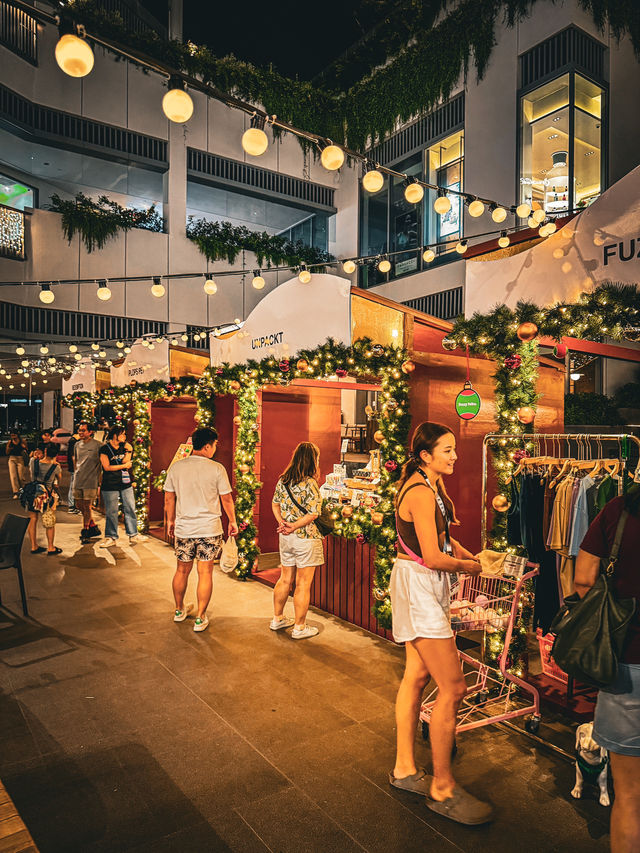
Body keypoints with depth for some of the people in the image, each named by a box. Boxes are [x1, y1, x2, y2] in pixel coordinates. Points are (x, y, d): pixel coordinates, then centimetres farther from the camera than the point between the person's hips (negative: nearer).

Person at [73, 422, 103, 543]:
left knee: (86, 507, -2)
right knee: (80, 506, 10)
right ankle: (94, 528, 24)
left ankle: (85, 532, 9)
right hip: (78, 481, 6)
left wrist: (100, 480, -7)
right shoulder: (77, 445, 11)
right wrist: (76, 474, 18)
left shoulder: (97, 445, -7)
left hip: (91, 481, -6)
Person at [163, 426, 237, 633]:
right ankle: (200, 618, 13)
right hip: (209, 529, -3)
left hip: (183, 529, 3)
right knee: (205, 573, 6)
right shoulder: (216, 469, -11)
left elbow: (169, 498, 6)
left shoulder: (176, 467, -1)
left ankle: (179, 610, 37)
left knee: (182, 570, 19)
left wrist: (170, 521, 20)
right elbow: (227, 499, -5)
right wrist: (232, 522, 9)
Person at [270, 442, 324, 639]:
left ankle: (278, 619, 33)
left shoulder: (282, 480, 4)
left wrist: (282, 523, 0)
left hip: (285, 537, 7)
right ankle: (299, 627, 14)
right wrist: (295, 526, -13)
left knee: (285, 579, 20)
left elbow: (275, 504, 11)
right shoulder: (310, 483, -17)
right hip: (305, 537, -7)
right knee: (303, 584, 4)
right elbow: (313, 513, -21)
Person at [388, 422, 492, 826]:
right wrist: (466, 565, -6)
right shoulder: (420, 492, -22)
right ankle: (442, 788, 12)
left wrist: (464, 552, 6)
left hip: (426, 586, 10)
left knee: (416, 676, 16)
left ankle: (405, 769, 30)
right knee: (453, 687, -4)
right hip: (419, 585, -10)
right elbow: (432, 558, -23)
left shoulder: (431, 484, 10)